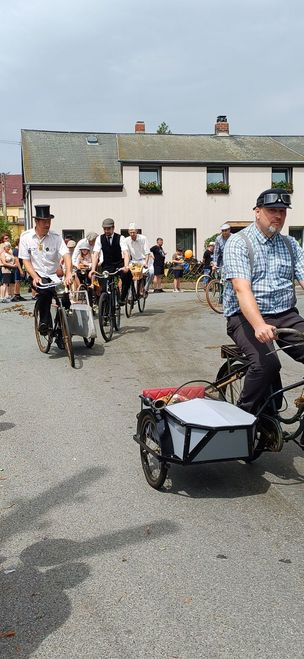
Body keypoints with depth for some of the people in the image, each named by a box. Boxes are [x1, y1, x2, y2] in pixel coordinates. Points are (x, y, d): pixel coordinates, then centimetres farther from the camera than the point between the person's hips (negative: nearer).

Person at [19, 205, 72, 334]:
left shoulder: (56, 237, -3)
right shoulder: (26, 236, -3)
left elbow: (66, 255, -15)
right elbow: (26, 260, -3)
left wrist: (68, 274, -33)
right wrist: (35, 277, -19)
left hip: (54, 275, 2)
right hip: (38, 274, -2)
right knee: (45, 291, -31)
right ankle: (44, 322, -12)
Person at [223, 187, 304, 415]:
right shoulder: (239, 243, -3)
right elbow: (242, 289, -18)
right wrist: (259, 325, -34)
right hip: (246, 317, -5)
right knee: (267, 362, -30)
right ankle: (245, 417, -9)